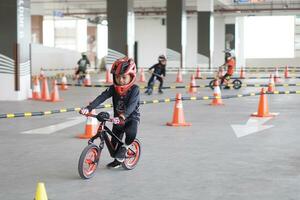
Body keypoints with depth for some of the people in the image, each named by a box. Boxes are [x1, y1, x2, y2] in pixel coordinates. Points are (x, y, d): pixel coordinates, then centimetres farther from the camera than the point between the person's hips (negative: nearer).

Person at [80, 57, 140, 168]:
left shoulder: (134, 89, -18)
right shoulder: (113, 88, -5)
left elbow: (131, 105, -32)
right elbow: (101, 98, -17)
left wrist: (123, 116, -48)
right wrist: (88, 108, -31)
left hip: (131, 118, -5)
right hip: (118, 119, 5)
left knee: (131, 133, -34)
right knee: (114, 142, 9)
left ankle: (125, 146, -2)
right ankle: (118, 159, 38)